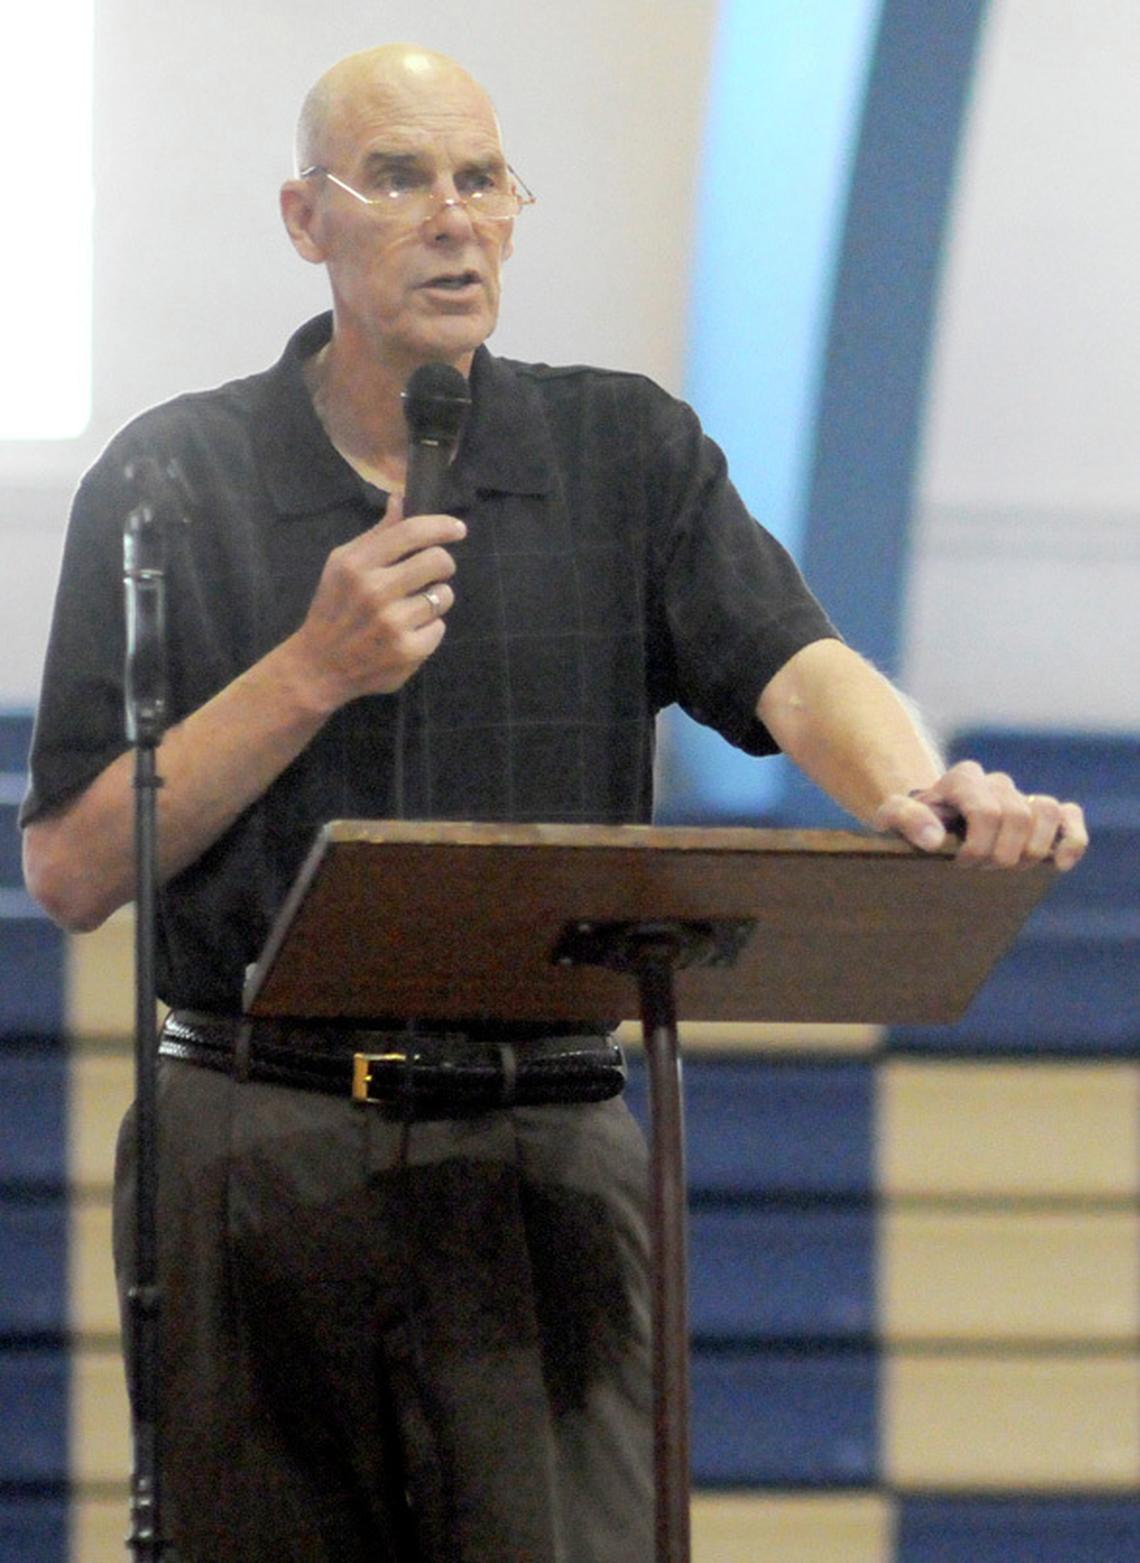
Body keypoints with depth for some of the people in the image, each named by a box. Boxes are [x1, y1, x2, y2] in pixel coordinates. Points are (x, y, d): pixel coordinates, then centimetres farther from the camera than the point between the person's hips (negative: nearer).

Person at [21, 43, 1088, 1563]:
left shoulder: (628, 453, 9)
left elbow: (794, 669, -9)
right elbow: (73, 868, 1)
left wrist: (915, 789, -31)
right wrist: (316, 673, -9)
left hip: (540, 1158, 0)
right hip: (253, 1142, 0)